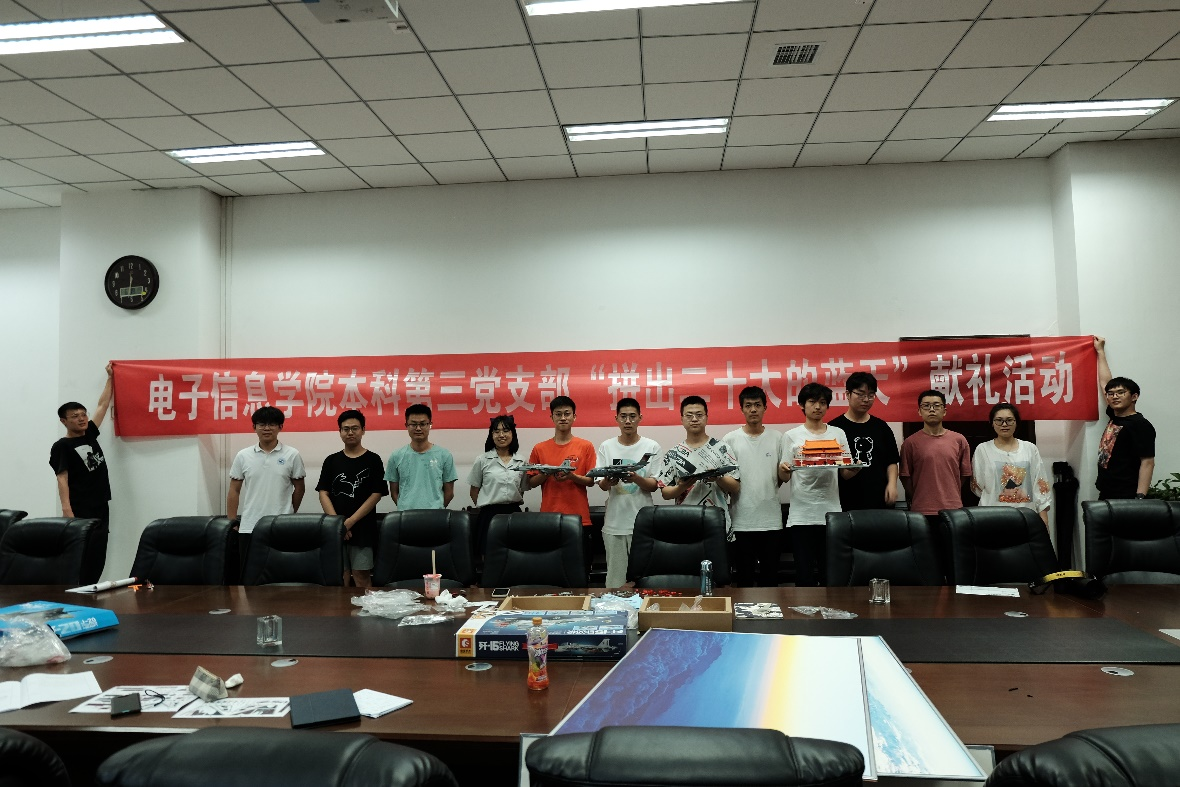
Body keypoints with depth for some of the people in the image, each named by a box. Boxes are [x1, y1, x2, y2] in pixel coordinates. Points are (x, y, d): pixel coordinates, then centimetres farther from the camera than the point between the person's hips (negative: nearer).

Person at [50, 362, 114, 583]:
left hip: (101, 507, 7)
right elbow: (62, 479, -13)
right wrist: (66, 509, -24)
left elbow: (103, 405, 19)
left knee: (97, 559, 7)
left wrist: (110, 377, 24)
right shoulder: (61, 446, -4)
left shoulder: (90, 435, 12)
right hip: (80, 511, -6)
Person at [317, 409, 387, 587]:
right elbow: (323, 493, 5)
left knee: (361, 577, -3)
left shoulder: (373, 460, 2)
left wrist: (350, 521, -12)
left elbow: (376, 494, -5)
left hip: (363, 529, -3)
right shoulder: (331, 460, 10)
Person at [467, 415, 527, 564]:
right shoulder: (482, 460, 1)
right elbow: (474, 491, 6)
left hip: (513, 513, 2)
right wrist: (486, 507, 5)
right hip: (489, 514, -2)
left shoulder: (521, 462, 8)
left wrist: (513, 505, 6)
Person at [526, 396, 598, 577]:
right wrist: (545, 474, -11)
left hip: (579, 519, -1)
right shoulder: (540, 449, 7)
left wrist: (572, 476, -17)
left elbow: (591, 481, 2)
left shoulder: (586, 446, 3)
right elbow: (530, 483, 9)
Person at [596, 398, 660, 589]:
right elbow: (601, 485, 2)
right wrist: (608, 482, -21)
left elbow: (653, 486, -3)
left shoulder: (651, 447, 1)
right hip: (614, 522, 1)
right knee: (615, 577, 4)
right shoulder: (606, 447, 6)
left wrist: (636, 478, -24)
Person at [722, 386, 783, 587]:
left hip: (771, 519, 1)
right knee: (744, 577, 8)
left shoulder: (777, 438, 5)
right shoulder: (730, 440, 0)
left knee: (770, 577, 9)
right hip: (742, 520, -1)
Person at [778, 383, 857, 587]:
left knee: (831, 576, 3)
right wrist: (783, 469, -20)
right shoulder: (791, 436, 6)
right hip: (801, 515, -1)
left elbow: (845, 474, 10)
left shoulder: (838, 434, 11)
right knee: (804, 577, 3)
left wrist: (855, 468, -12)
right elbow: (784, 477, 3)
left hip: (831, 514, 1)